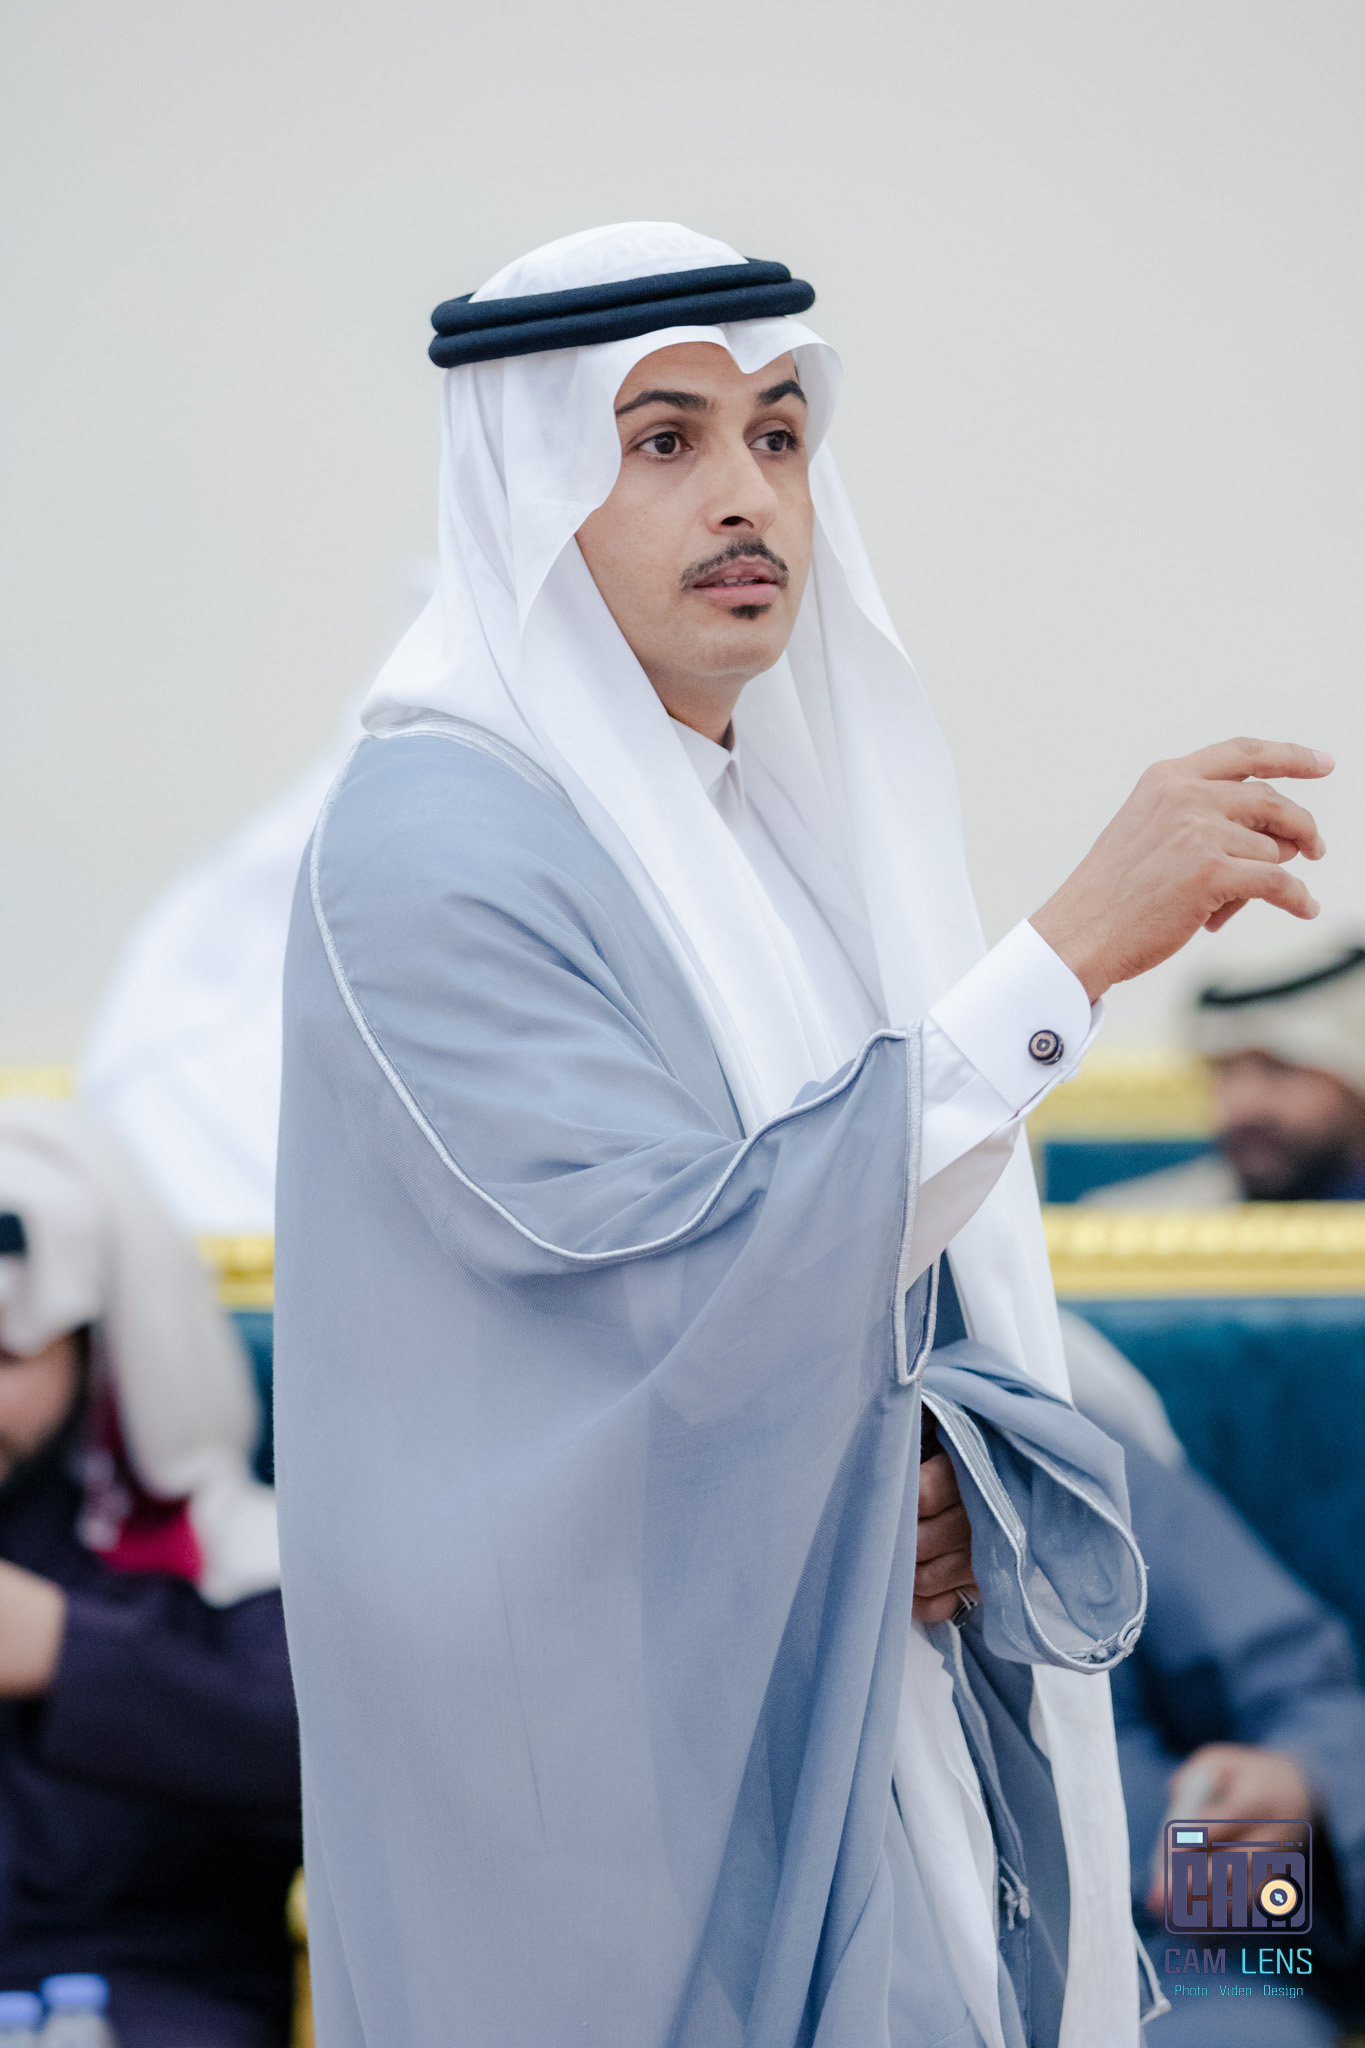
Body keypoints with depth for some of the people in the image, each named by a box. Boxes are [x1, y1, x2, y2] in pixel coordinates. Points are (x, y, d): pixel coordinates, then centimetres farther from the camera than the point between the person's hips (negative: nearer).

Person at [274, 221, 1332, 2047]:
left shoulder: (796, 830, 10)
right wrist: (1077, 945, -26)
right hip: (613, 1746, -7)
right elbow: (696, 1291, -24)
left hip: (872, 1712, 7)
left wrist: (969, 1480, -10)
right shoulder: (430, 839, -14)